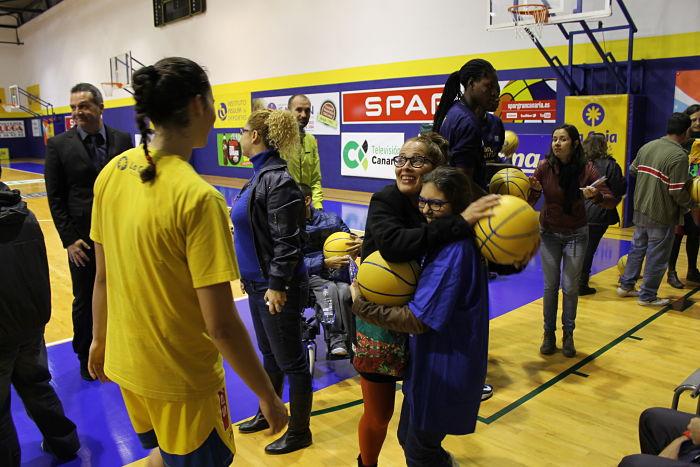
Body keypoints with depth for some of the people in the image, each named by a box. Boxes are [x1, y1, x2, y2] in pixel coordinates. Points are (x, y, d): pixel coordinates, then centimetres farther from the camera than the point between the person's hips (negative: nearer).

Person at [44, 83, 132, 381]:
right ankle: (86, 356, 32)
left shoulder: (122, 140, 0)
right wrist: (69, 239, -8)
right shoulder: (58, 145, -3)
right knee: (85, 301, 12)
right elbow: (55, 198, -2)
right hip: (83, 240, -1)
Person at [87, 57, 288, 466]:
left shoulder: (111, 174, -5)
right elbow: (221, 325, -25)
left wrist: (101, 339, 20)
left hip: (127, 362, 7)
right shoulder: (198, 197, -26)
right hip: (181, 379, -6)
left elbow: (103, 277, 5)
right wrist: (269, 397, -14)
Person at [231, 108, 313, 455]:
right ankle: (268, 413, 41)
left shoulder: (277, 180, -20)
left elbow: (288, 241, -23)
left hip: (276, 287, -9)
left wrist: (277, 286, -22)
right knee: (269, 353, 23)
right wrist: (248, 274, 20)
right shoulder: (261, 174, 9)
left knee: (290, 360, 6)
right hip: (258, 283, 9)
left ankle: (299, 432, 23)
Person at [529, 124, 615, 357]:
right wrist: (532, 189, -34)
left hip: (576, 234, 0)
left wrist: (596, 195, -37)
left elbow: (611, 201, -17)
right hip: (549, 233, 1)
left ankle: (568, 335, 19)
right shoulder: (545, 167, -14)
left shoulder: (586, 169, -16)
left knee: (570, 288, 2)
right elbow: (530, 200, -12)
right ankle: (549, 334, 17)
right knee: (550, 286, 4)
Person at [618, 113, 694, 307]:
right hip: (662, 216, -7)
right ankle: (647, 296, 17)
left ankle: (626, 286, 30)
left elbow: (632, 170, 16)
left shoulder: (647, 146, 2)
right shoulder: (679, 156, -20)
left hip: (640, 209, 7)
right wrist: (690, 204, -1)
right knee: (657, 257, 6)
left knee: (637, 248, 20)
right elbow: (677, 192, -20)